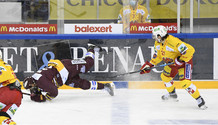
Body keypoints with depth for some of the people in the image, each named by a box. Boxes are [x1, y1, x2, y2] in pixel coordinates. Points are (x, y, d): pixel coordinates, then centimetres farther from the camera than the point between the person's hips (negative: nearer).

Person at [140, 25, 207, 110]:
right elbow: (158, 55, 11)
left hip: (184, 61, -9)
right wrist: (149, 65, 4)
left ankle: (199, 100, -12)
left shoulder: (173, 42, -36)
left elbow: (190, 50, -38)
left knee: (184, 82, -22)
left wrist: (181, 60, -31)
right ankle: (172, 94, 42)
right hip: (173, 62, 9)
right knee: (165, 76, 18)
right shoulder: (157, 43, -5)